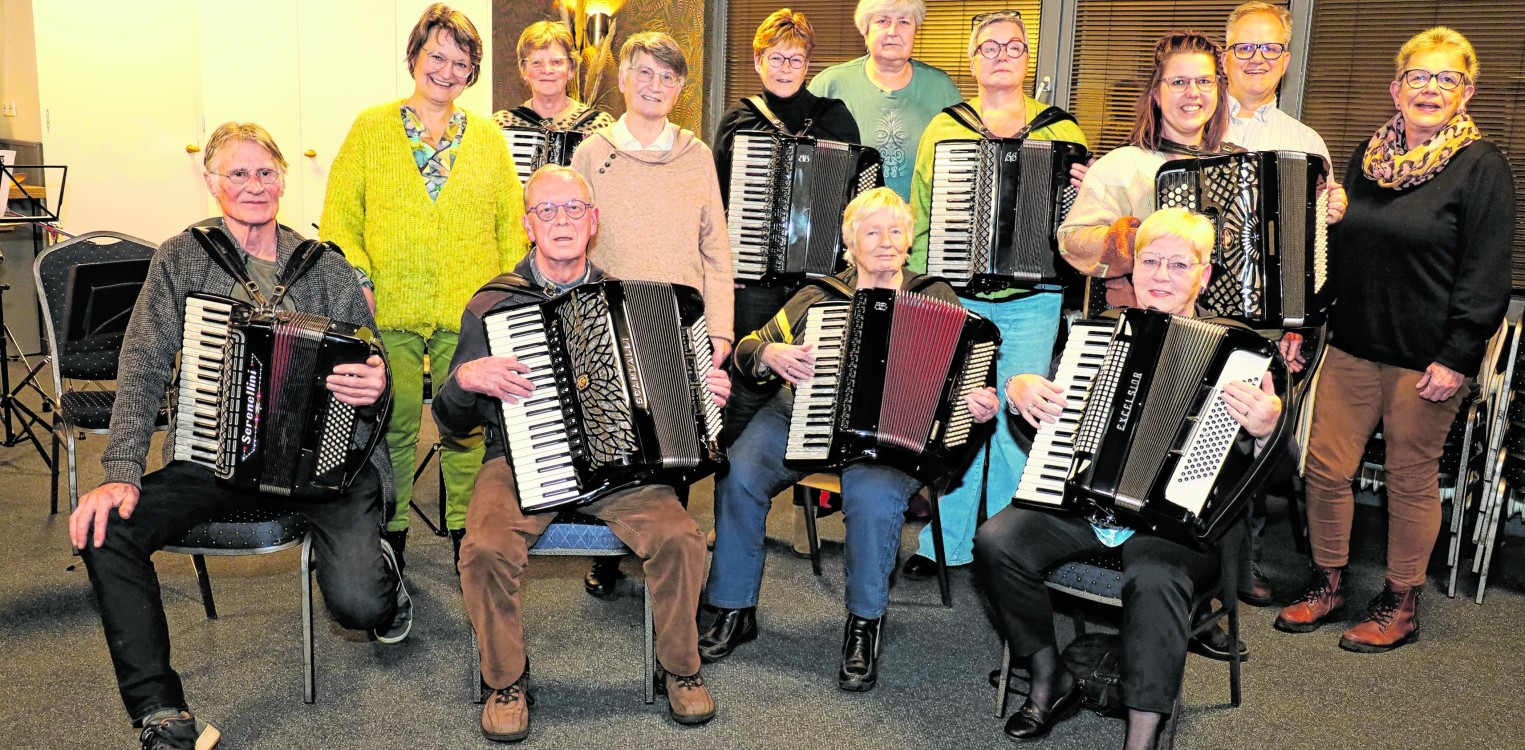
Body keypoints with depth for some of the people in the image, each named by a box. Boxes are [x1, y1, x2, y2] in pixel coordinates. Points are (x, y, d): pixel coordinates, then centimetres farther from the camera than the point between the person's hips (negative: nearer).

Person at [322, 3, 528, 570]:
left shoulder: (489, 137, 10)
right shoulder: (371, 128, 6)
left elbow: (512, 225, 10)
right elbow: (340, 216, 4)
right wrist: (357, 280, -9)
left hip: (470, 313, 1)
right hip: (390, 311, -1)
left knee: (467, 426, 6)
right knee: (394, 425, 6)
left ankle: (466, 530, 21)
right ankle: (390, 534, 22)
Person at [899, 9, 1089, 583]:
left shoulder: (1061, 130, 8)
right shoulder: (943, 128, 9)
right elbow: (920, 213, 11)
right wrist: (919, 279, 2)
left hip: (1031, 302, 0)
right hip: (958, 299, 1)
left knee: (1015, 421, 2)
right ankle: (949, 542, 17)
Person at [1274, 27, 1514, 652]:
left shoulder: (1481, 166, -6)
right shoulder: (1368, 155, 10)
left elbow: (1486, 273, -10)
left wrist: (1456, 359, -16)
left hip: (1426, 359, -5)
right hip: (1352, 345, 5)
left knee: (1411, 479, 6)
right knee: (1325, 467, 5)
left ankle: (1400, 604, 22)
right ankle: (1327, 583, 23)